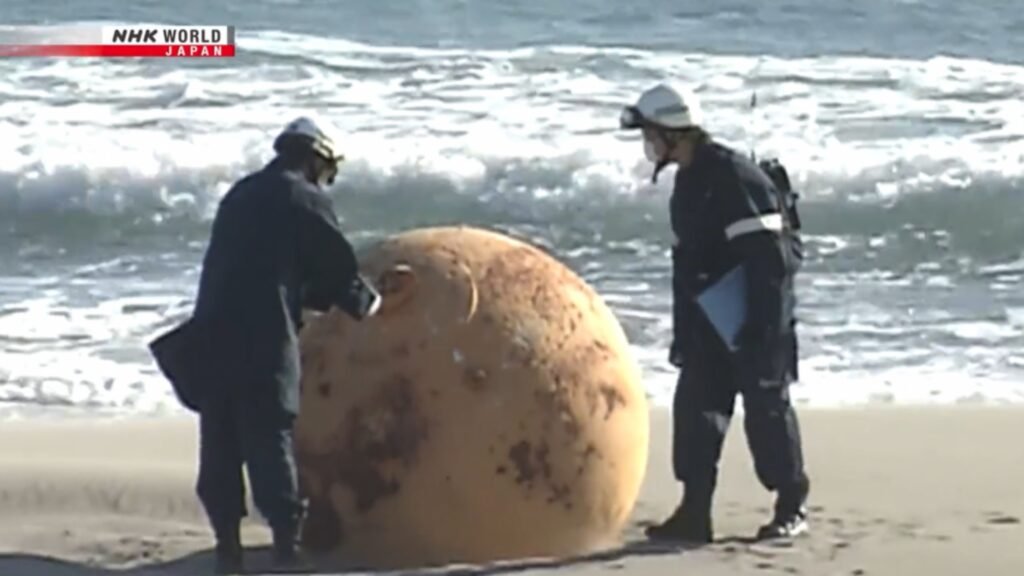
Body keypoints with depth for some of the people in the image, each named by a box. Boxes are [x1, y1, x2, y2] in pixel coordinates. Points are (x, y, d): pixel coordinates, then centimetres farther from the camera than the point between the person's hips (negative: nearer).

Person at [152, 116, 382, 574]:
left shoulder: (240, 196, 21)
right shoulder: (305, 199, 0)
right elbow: (336, 265, 2)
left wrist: (319, 296, 30)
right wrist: (365, 302, 22)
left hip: (212, 335, 6)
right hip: (265, 342, -6)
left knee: (220, 444, 9)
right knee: (271, 442, -3)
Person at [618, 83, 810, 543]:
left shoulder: (735, 176, -19)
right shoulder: (690, 181, 12)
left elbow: (769, 257, -22)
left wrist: (762, 329, -24)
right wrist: (683, 332, 20)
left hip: (754, 318, -9)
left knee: (767, 410, -1)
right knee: (696, 408, 4)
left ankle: (792, 507, 11)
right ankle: (694, 513, 6)